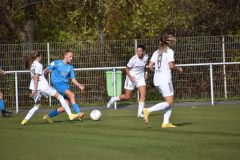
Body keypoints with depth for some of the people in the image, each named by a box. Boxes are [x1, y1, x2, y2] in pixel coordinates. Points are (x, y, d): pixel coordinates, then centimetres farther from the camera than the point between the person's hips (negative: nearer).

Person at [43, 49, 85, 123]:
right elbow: (46, 70, 4)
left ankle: (48, 116, 14)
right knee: (71, 95, -29)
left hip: (66, 85, 7)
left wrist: (79, 85, -1)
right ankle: (79, 113, -34)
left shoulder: (70, 67, 13)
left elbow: (73, 79, 13)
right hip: (58, 84, -7)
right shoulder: (57, 63, -1)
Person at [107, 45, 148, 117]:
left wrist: (145, 73, 11)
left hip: (140, 78, 4)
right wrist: (130, 76, -25)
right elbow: (127, 69, -12)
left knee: (143, 94, -13)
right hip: (132, 78, -4)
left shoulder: (146, 57, -4)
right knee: (127, 96, 4)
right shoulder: (133, 59, -22)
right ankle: (113, 99, 30)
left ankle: (140, 112, -8)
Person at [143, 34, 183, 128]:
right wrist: (178, 69, 3)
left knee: (170, 102, 12)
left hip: (157, 80, 7)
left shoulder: (156, 53, 11)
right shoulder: (169, 51, -6)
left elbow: (150, 66, 4)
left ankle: (165, 122, 1)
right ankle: (148, 110, -17)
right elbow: (171, 66, -16)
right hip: (165, 80, -7)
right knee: (169, 102, -5)